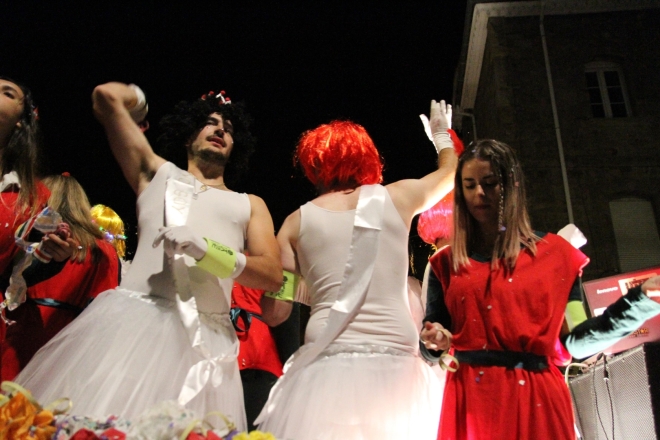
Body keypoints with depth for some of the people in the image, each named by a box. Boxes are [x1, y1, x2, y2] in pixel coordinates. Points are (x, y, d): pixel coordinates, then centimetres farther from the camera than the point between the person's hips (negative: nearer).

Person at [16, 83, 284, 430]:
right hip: (133, 316, 0)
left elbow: (273, 276, 6)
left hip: (206, 336, 1)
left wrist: (206, 250, -7)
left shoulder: (249, 204, 22)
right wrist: (138, 97, 38)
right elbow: (106, 96, 16)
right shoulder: (158, 173, 21)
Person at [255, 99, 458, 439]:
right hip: (395, 363, 1)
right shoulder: (397, 197, 8)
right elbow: (450, 171, 29)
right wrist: (442, 133, 49)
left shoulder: (297, 221, 6)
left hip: (327, 365, 0)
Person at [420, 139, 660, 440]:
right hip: (471, 401, 1)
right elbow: (433, 344, 9)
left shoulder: (554, 252, 4)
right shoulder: (446, 263, 7)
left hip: (536, 399, 0)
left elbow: (576, 342, 1)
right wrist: (436, 341, -13)